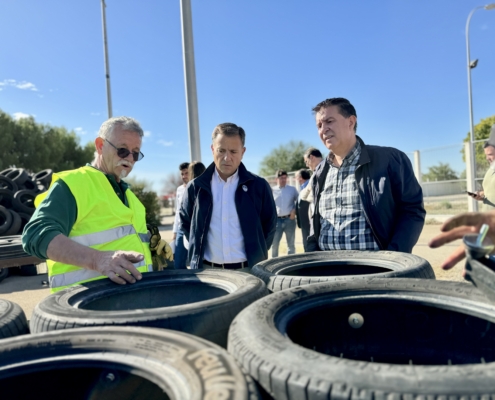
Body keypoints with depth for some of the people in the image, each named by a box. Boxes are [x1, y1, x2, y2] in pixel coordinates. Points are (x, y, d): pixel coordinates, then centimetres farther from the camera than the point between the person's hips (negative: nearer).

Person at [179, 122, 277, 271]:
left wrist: (257, 255, 5)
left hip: (249, 270, -1)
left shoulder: (259, 186, -1)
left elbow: (269, 225, 8)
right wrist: (198, 252, 8)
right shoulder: (196, 187, 2)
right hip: (207, 270, 1)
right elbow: (185, 223, 15)